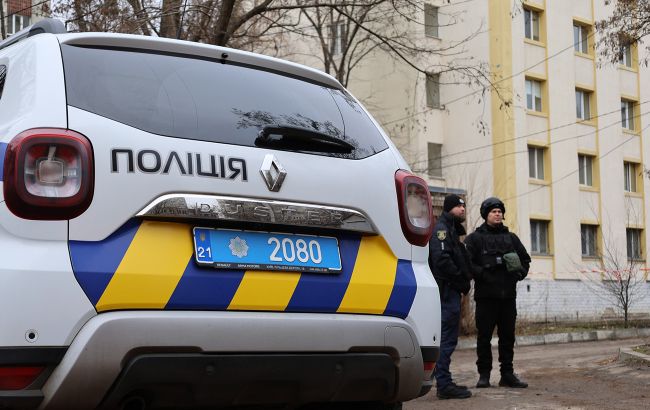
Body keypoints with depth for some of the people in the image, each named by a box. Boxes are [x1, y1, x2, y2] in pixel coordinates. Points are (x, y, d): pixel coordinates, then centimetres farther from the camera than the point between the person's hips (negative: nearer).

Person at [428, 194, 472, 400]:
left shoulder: (451, 229, 22)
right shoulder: (441, 229, -10)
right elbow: (442, 260, -22)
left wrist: (464, 281, 9)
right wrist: (462, 281, -16)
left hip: (450, 291, 11)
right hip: (447, 289, -11)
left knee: (446, 338, 13)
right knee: (447, 338, -10)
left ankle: (444, 383, 19)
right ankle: (444, 384, -9)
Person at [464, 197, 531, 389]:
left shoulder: (511, 238, 16)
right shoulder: (475, 238, 2)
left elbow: (525, 259, 21)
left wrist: (520, 273, 4)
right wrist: (483, 274, -18)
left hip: (508, 295, 4)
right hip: (486, 295, -4)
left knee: (508, 337, 8)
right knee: (484, 337, 0)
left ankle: (507, 374, 15)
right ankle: (484, 374, 8)